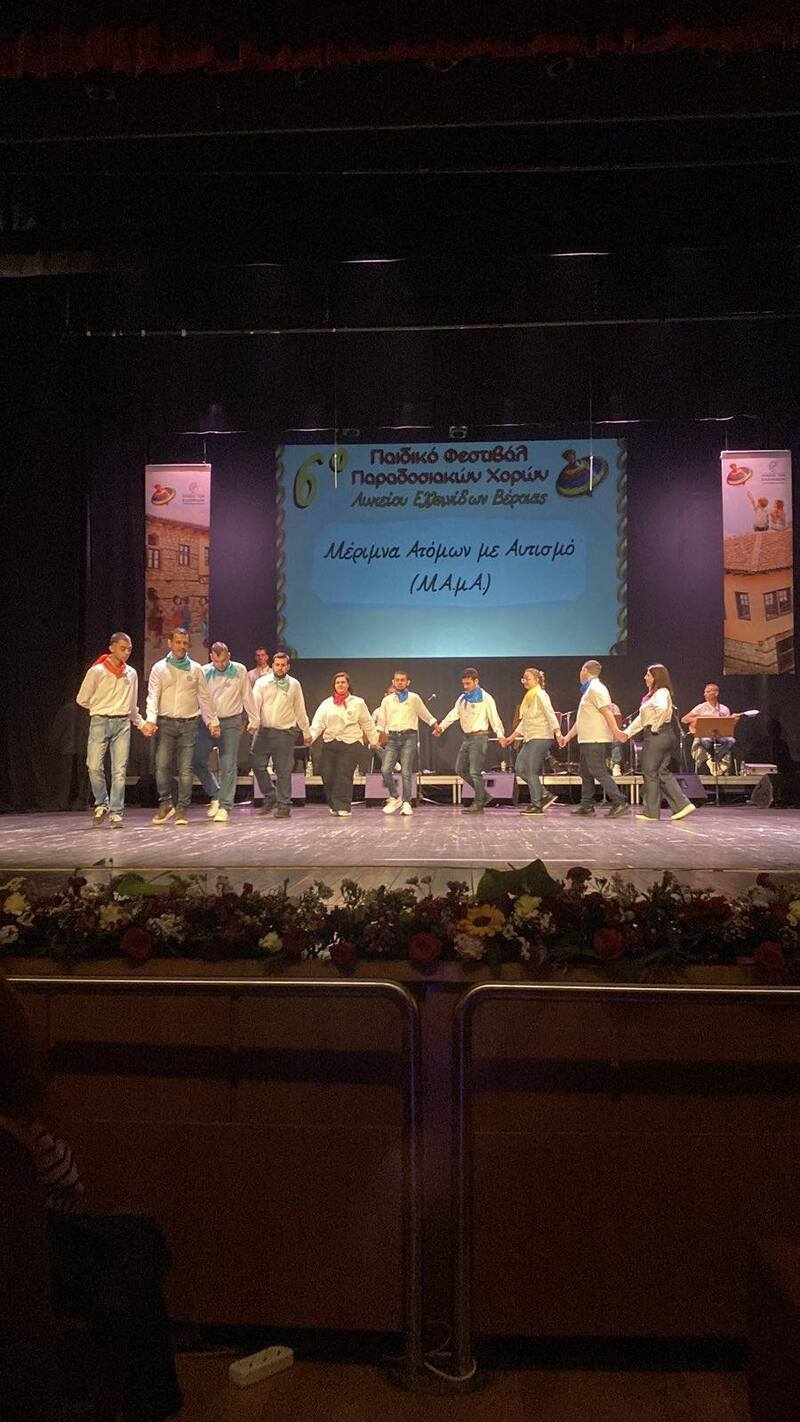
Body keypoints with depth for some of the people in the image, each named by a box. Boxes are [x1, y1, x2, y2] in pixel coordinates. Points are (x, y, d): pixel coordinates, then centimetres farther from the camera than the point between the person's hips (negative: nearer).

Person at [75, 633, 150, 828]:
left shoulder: (131, 674, 12)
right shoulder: (97, 671, -1)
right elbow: (82, 699, 7)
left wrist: (142, 724, 18)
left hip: (123, 723, 3)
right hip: (100, 722, -3)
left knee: (119, 770, -3)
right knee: (94, 766, -11)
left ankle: (116, 813, 1)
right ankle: (101, 804, 11)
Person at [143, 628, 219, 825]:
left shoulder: (195, 669, 9)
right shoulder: (159, 668, 6)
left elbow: (205, 697, 12)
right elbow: (153, 696, -2)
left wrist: (213, 721, 10)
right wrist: (151, 720, -16)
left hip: (188, 723, 0)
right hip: (166, 722, 0)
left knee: (185, 769, -2)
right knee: (162, 766, -8)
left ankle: (182, 809, 4)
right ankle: (165, 804, 8)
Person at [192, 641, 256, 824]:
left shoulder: (240, 671, -2)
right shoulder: (204, 672, -3)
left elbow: (247, 697, 5)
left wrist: (253, 720, 6)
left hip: (231, 722, -2)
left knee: (228, 765, -5)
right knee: (196, 760, 0)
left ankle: (224, 806, -1)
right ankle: (216, 794, 18)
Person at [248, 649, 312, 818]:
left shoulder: (294, 684, 8)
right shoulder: (262, 682, 5)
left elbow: (300, 710, 13)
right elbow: (255, 704, -4)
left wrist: (307, 732, 16)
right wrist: (254, 722, -21)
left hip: (285, 732, -1)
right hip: (263, 730, 1)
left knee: (283, 770, -1)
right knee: (257, 764, -2)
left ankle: (284, 805, 4)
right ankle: (270, 797, 16)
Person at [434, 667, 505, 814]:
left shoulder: (485, 698, -6)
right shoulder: (462, 698, 14)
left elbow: (494, 717, -11)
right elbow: (454, 714, 7)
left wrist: (500, 735, -23)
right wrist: (441, 726, -7)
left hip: (479, 737, -8)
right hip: (467, 737, 8)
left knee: (475, 772, -9)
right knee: (460, 769, 10)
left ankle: (478, 805, 0)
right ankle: (483, 795, 21)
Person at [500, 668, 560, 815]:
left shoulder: (540, 695, -9)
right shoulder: (529, 697, 19)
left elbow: (550, 715, -19)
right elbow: (524, 721, 24)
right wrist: (511, 738, 23)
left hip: (541, 738, -10)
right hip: (530, 738, 10)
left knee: (532, 772, -7)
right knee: (520, 768, 6)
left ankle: (537, 805, 1)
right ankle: (544, 796, 12)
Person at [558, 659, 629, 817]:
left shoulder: (595, 689, -10)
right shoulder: (589, 690, 23)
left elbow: (607, 711, -20)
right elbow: (581, 720, 25)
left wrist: (615, 731, -28)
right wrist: (567, 737, 22)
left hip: (595, 740, -11)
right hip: (587, 740, 11)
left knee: (599, 771, -13)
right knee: (586, 773, 13)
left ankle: (619, 803, -16)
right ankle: (587, 805, 18)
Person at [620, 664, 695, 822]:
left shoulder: (661, 693, -11)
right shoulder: (652, 694, 20)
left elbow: (662, 708, -34)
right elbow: (641, 718, 23)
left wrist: (655, 725, -22)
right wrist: (627, 732, 19)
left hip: (657, 735, -10)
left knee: (650, 772, -2)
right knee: (662, 772, 10)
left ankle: (651, 812, 5)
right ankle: (683, 805, 6)